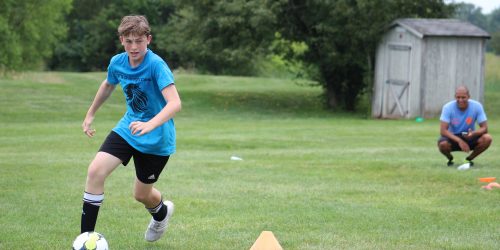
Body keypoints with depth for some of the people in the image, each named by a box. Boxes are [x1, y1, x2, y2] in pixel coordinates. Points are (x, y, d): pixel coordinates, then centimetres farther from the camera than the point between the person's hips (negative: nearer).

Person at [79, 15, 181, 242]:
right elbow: (108, 85, 19)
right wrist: (90, 115, 25)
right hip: (127, 129, 5)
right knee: (95, 170, -16)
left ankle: (162, 212, 48)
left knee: (141, 194, 9)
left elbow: (175, 103, -35)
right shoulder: (117, 62, -6)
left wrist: (150, 125, -50)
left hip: (156, 139, -5)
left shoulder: (156, 65, -25)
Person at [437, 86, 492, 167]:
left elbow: (484, 128, -15)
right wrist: (459, 141, -39)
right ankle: (450, 159, 3)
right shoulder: (448, 107, -18)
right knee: (442, 144, -35)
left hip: (470, 137, 2)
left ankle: (469, 159, 0)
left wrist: (473, 133, -38)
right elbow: (443, 130, -24)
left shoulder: (477, 106, -15)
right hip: (453, 137, -2)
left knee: (487, 138, -28)